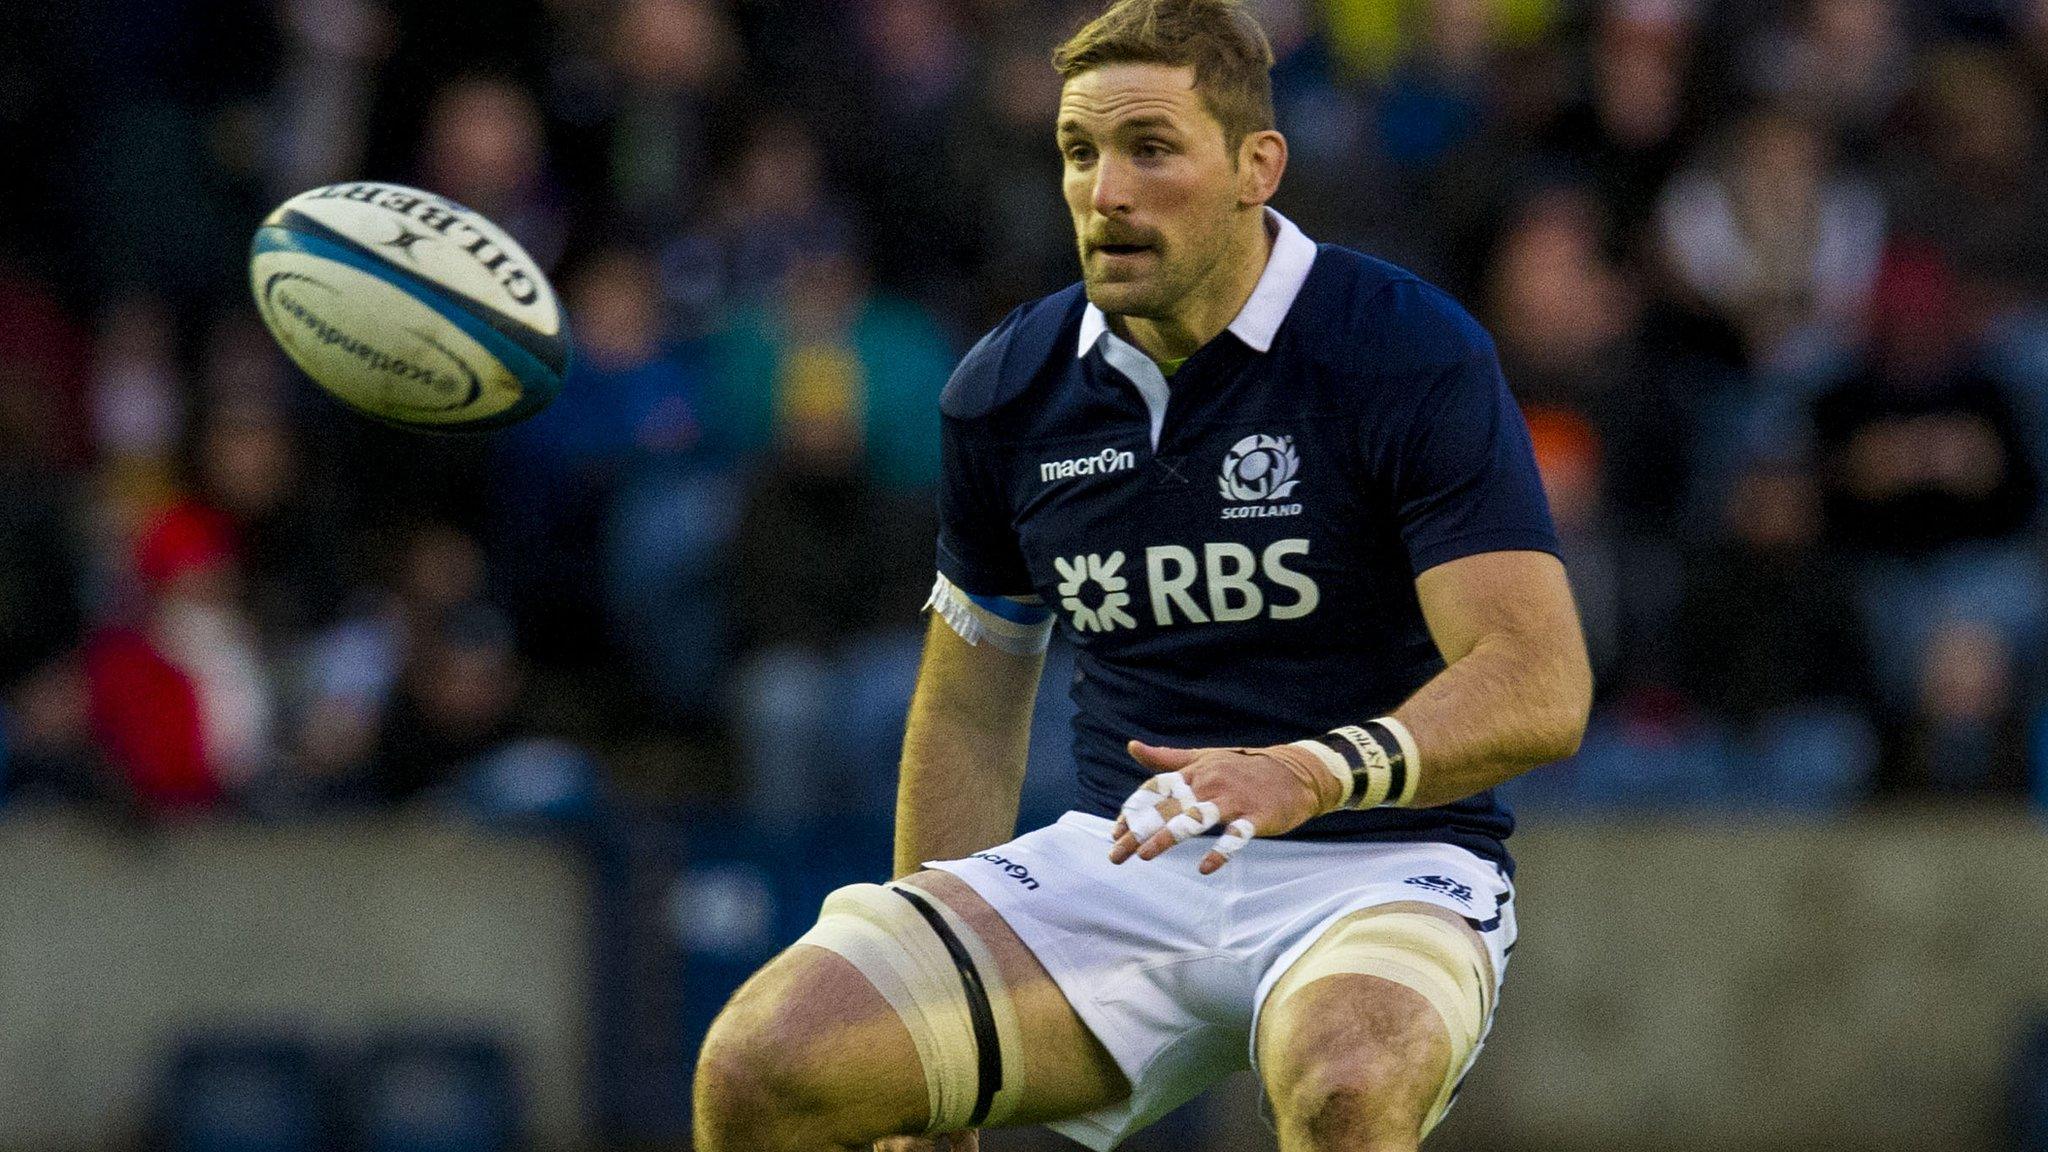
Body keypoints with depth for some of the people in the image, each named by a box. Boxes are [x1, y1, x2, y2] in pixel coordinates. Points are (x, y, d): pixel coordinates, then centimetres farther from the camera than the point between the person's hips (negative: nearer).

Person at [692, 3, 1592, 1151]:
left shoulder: (1414, 354, -10)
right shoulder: (1008, 388, 6)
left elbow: (1539, 680, -17)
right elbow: (971, 714, 16)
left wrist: (1310, 773, -36)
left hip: (1382, 867, -4)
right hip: (1122, 861, 5)